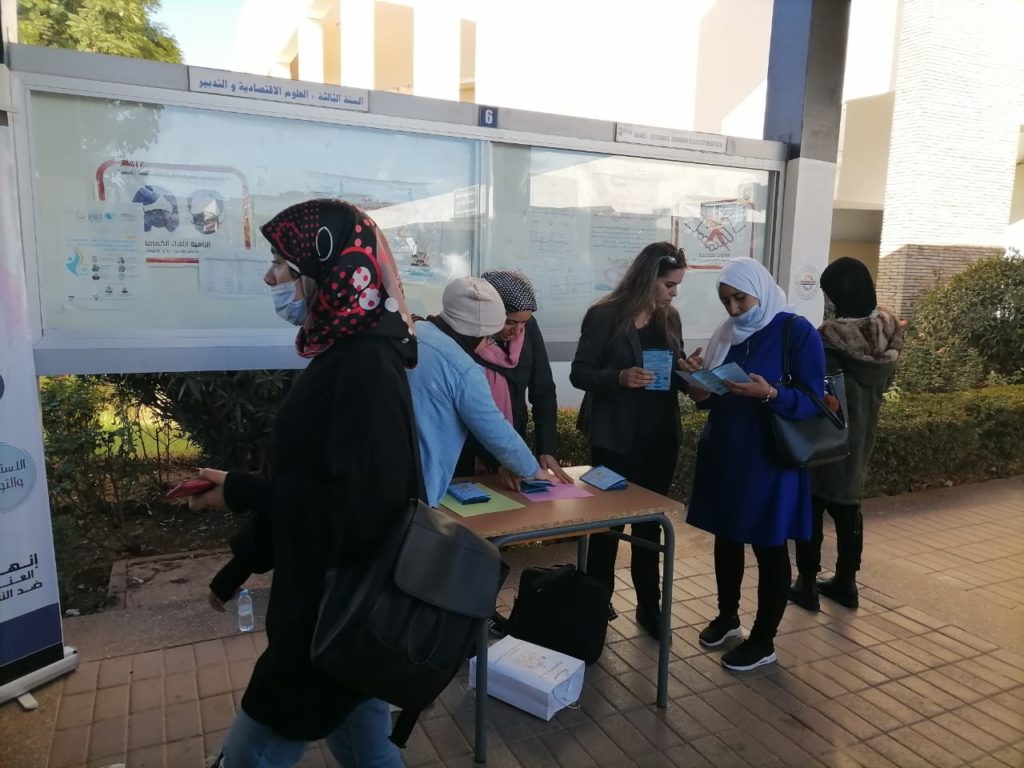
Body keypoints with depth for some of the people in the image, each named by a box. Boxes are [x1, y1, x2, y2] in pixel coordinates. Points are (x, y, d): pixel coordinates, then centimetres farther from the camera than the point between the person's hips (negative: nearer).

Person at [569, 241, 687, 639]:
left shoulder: (670, 318, 6)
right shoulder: (604, 316, -11)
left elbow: (674, 372, 14)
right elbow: (579, 374, -11)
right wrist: (620, 377, -27)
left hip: (660, 436, 5)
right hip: (616, 437, -5)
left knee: (651, 522, 13)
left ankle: (649, 605, 26)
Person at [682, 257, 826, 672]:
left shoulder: (797, 331, -11)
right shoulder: (726, 334, 7)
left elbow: (814, 401, -14)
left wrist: (771, 395, -31)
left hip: (769, 458, -6)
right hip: (723, 452, 6)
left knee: (769, 547, 6)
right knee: (726, 537, 17)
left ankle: (763, 640, 20)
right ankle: (727, 615, 36)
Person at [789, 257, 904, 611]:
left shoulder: (831, 337, -24)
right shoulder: (888, 333, -2)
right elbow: (884, 382, 10)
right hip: (861, 435, 7)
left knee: (811, 507, 7)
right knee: (848, 505, 18)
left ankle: (807, 584, 16)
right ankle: (845, 582, 29)